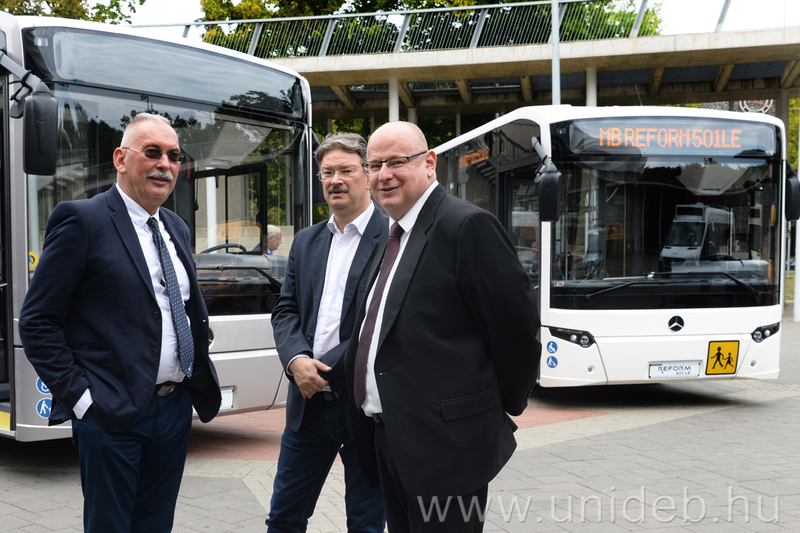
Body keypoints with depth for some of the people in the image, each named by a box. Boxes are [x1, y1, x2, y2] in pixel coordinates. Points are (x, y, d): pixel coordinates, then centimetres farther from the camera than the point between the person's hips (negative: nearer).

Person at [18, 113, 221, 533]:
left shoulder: (176, 228, 14)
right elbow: (37, 322, -11)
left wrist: (200, 371, 12)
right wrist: (79, 396, -14)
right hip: (112, 416, -6)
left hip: (176, 409, 7)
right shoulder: (82, 220, -9)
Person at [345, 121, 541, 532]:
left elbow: (518, 324, -13)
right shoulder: (394, 236, 15)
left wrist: (505, 406, -3)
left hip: (444, 444, -9)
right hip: (388, 442, 9)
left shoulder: (467, 225, -14)